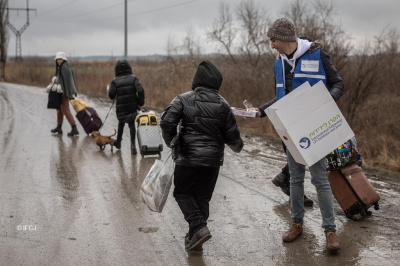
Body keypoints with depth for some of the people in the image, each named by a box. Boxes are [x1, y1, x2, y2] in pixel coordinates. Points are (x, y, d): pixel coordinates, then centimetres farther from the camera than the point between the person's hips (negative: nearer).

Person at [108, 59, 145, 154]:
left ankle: (118, 141, 36)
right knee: (131, 123, 13)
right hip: (133, 107, 0)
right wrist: (141, 104, -4)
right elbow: (140, 91, -13)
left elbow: (111, 95, -8)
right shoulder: (134, 78, -2)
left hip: (121, 108, 0)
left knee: (121, 122, 25)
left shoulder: (115, 81, -3)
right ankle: (132, 144, 0)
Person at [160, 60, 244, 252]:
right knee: (203, 198, 15)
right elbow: (232, 135, 3)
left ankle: (198, 227, -5)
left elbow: (166, 121, -16)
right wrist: (237, 147, 25)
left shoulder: (183, 100, -5)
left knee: (182, 193, 14)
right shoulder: (222, 105, 1)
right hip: (213, 159, 3)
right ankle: (194, 239, 17)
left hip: (188, 158, -3)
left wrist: (171, 141, 3)